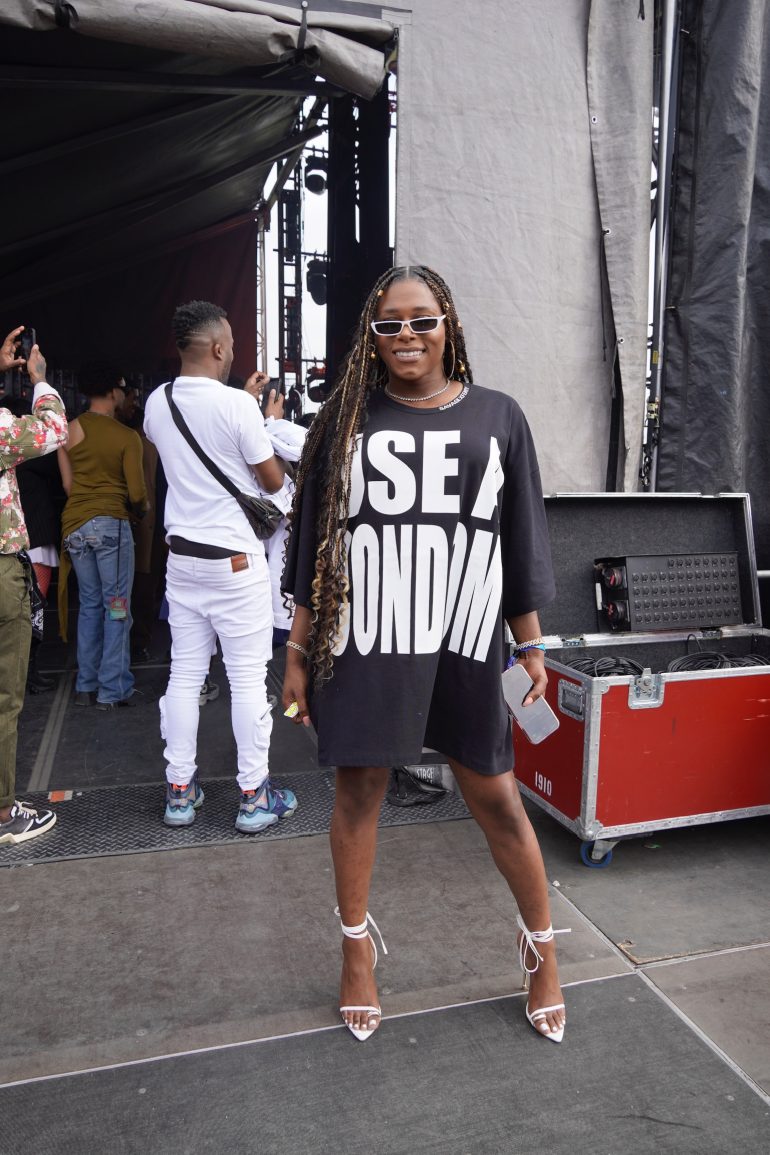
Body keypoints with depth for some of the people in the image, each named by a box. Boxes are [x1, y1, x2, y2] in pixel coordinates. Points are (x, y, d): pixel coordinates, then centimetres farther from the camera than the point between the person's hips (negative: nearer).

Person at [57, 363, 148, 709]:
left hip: (75, 524, 5)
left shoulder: (70, 430, 5)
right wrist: (141, 509, 14)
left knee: (90, 605, 15)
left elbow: (67, 483, 8)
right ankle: (113, 690, 5)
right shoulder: (128, 437, -7)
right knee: (117, 608, 2)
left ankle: (86, 686, 19)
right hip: (111, 524, -5)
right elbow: (137, 494, -7)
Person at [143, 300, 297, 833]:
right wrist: (267, 428, 10)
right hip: (235, 559, -6)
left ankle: (180, 790, 21)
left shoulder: (156, 403, 5)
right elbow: (273, 480, -7)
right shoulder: (238, 404, -15)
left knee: (185, 674, 12)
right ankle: (255, 795, 12)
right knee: (249, 678, 3)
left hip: (182, 555, 6)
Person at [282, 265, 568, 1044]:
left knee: (497, 799, 8)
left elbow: (521, 542, 8)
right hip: (363, 646, 0)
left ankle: (541, 946, 34)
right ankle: (356, 951, 35)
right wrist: (298, 652, 3)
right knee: (357, 793, 10)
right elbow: (313, 542, 5)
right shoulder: (346, 420, 3)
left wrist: (531, 644, 7)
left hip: (464, 645, 0)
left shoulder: (496, 417, 4)